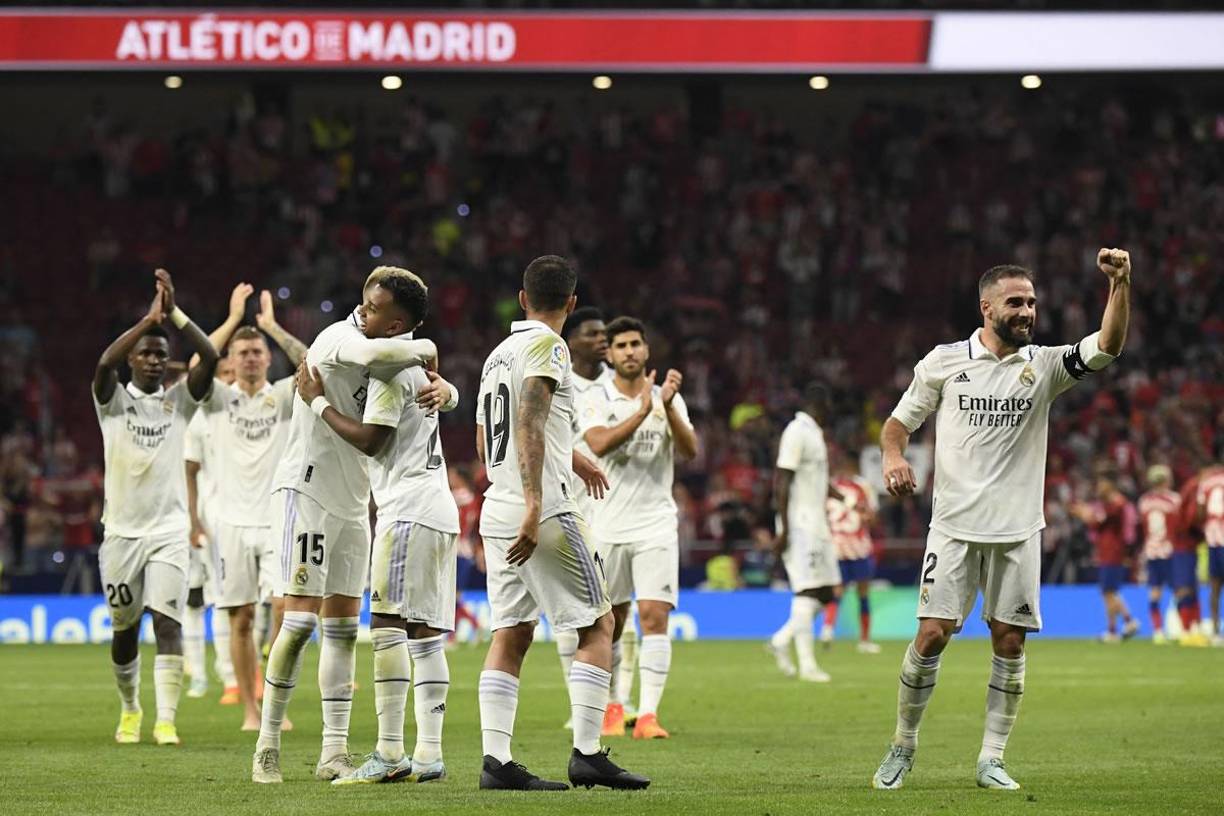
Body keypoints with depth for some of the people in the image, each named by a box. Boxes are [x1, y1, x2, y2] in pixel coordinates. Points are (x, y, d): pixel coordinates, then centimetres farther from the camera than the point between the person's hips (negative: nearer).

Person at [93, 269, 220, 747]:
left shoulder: (179, 400, 7)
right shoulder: (113, 399, 3)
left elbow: (210, 357, -9)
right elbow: (104, 363, -19)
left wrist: (174, 312, -15)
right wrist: (149, 319, -23)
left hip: (169, 531, 0)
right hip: (122, 530, 0)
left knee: (167, 622, -14)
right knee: (124, 628, 9)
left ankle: (166, 720, -18)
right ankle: (130, 710, 31)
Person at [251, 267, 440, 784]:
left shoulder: (390, 360, 7)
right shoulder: (339, 339, -17)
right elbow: (373, 354, -38)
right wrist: (426, 349, -21)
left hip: (354, 503, 8)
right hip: (307, 492, -8)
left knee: (343, 626, 7)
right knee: (301, 620, -11)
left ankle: (334, 753, 9)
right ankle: (267, 746, -5)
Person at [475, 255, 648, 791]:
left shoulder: (498, 355, 17)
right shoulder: (547, 347, -8)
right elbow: (529, 425, -20)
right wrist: (535, 503, -27)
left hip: (497, 511, 8)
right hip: (544, 514, -8)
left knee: (510, 635, 5)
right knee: (598, 625, -1)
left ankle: (496, 760, -2)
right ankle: (587, 753, -6)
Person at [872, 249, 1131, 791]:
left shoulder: (1044, 365, 2)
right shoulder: (944, 362, 1)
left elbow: (1107, 346, -12)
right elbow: (898, 423, 10)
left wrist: (1120, 284, -26)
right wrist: (893, 458, -12)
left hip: (1018, 530, 2)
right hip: (954, 525, -1)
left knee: (1009, 643, 1)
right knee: (932, 635, -6)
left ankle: (992, 758, 10)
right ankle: (903, 747, 10)